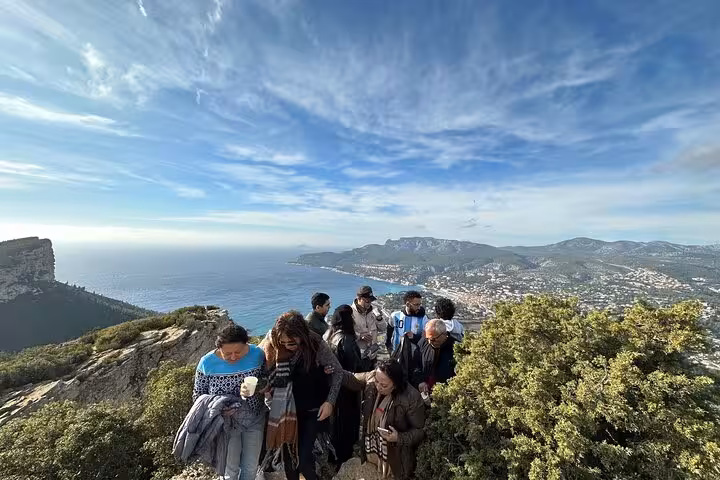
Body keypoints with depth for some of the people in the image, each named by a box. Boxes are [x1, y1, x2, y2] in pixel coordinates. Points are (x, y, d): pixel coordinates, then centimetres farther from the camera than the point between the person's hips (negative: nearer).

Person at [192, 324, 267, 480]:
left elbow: (266, 383, -9)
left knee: (251, 467, 21)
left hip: (255, 420, 1)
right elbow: (197, 395, -6)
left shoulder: (257, 354, -21)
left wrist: (254, 389, -30)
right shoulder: (207, 363, -21)